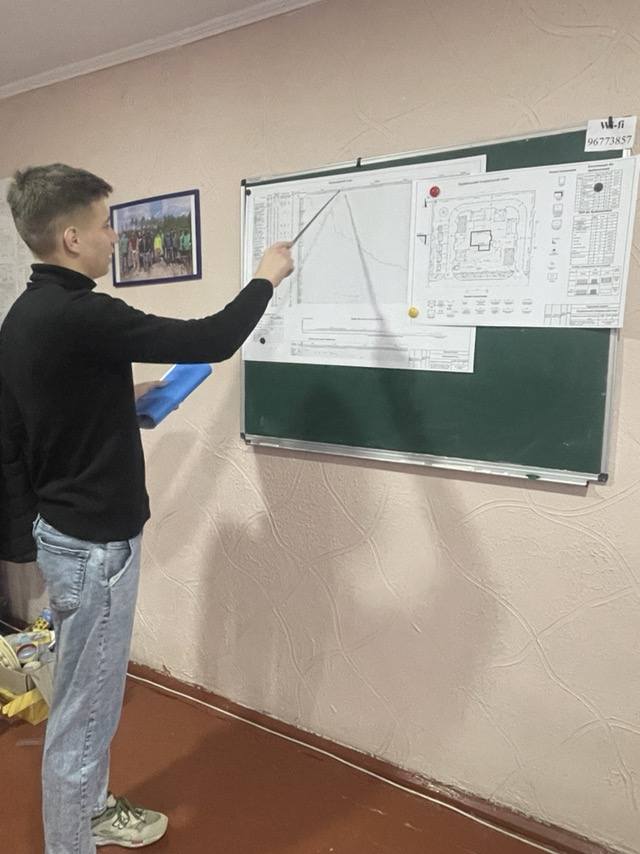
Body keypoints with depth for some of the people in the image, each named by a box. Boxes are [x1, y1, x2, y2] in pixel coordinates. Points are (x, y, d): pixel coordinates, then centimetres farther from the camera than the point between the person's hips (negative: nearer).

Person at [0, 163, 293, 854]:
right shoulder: (80, 316, -23)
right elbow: (211, 341, -20)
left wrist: (135, 403, 14)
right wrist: (266, 277, -6)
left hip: (64, 528, 10)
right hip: (93, 542, -10)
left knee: (90, 696, 25)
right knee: (83, 710, 6)